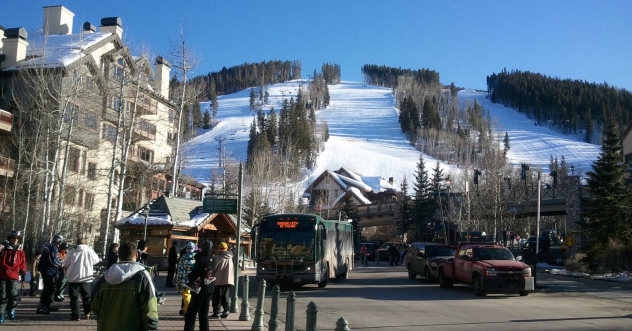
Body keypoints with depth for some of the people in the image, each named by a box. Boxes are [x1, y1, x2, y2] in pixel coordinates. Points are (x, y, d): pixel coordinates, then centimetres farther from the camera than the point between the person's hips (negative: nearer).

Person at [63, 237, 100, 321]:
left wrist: (69, 267, 25)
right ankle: (87, 313, 23)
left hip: (74, 277, -2)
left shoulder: (72, 251, -6)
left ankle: (75, 315, 0)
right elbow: (96, 260, 15)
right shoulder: (90, 251, -2)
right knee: (86, 296, 18)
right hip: (86, 277, 2)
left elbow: (65, 264, 3)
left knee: (74, 297, 4)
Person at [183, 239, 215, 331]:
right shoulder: (211, 258, 3)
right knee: (204, 313, 15)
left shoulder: (201, 259, -18)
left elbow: (194, 274, -18)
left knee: (191, 313, -1)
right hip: (210, 288, 8)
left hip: (200, 289, -7)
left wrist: (187, 282, -1)